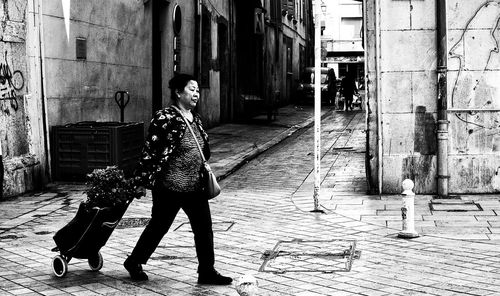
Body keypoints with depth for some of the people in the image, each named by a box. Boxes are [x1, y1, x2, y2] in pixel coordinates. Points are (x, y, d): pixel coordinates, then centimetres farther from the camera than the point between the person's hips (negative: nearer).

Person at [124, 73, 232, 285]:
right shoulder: (165, 118, -15)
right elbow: (150, 150, -16)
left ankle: (207, 272, 15)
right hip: (169, 186, -7)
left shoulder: (195, 119, 10)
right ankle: (134, 262, 28)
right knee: (159, 226, 7)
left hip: (195, 187, 7)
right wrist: (144, 179, -17)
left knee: (204, 228, 6)